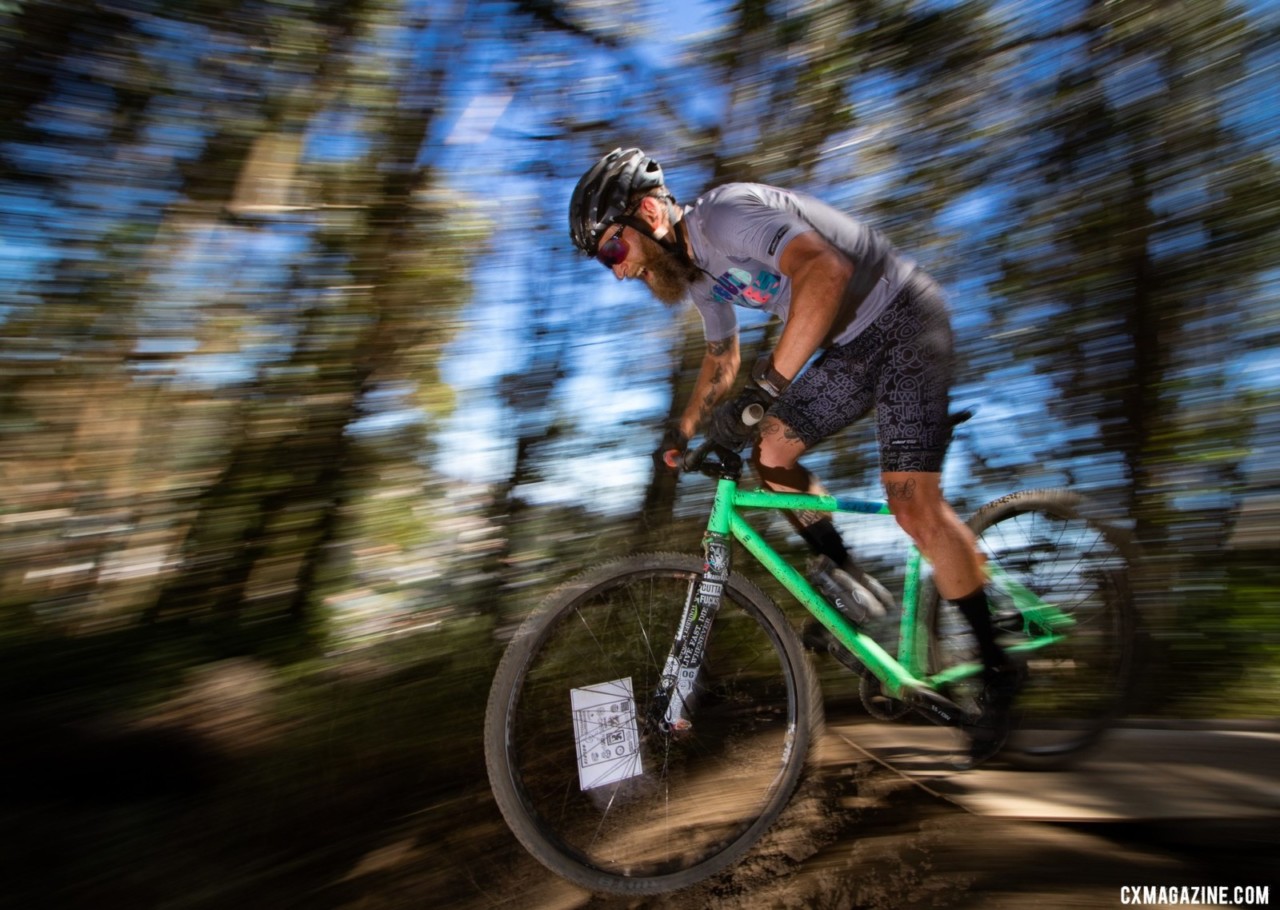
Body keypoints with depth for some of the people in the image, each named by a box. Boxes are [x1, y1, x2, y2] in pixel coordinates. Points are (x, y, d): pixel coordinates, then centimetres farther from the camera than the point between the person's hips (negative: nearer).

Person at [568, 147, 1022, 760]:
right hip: (851, 345, 9)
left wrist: (768, 384, -43)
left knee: (913, 504, -18)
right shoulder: (697, 270, 7)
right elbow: (721, 357, 23)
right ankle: (848, 582, 14)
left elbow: (826, 271, -39)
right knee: (768, 455, 1)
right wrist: (682, 430, 16)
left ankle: (996, 665, 0)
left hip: (904, 321, -9)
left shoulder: (724, 213, -22)